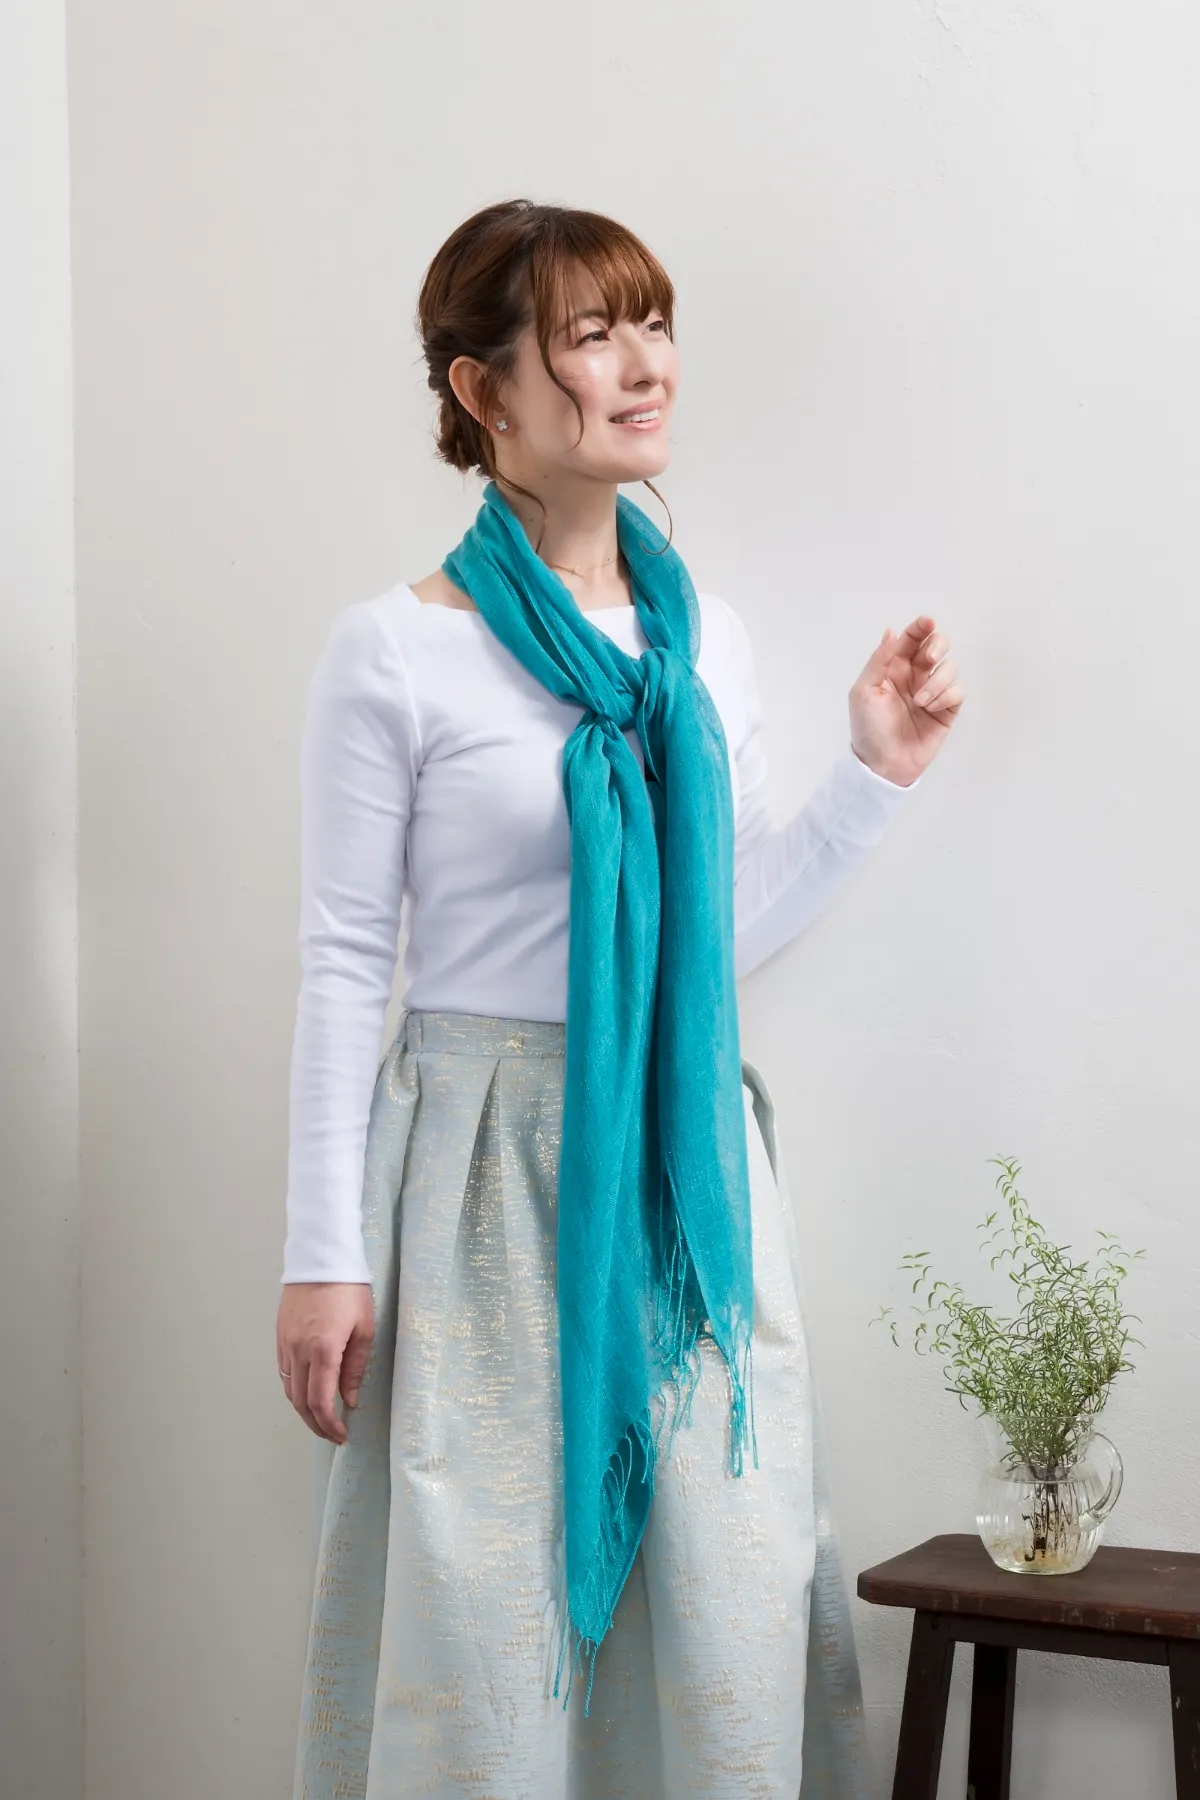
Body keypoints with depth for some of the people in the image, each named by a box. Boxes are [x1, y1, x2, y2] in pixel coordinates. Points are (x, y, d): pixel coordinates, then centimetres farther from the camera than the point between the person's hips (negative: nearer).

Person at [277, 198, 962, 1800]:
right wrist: (325, 1253, -9)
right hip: (492, 1167, -4)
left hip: (691, 1160, 5)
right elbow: (346, 962, -7)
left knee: (725, 1601, 9)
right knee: (486, 1602, 4)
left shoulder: (705, 640, 7)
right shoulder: (396, 656, -8)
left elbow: (726, 932, 12)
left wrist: (874, 776, 4)